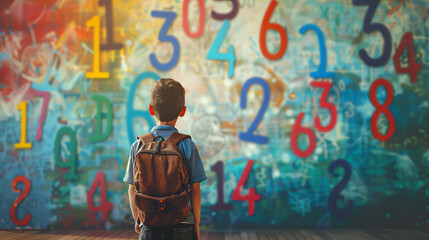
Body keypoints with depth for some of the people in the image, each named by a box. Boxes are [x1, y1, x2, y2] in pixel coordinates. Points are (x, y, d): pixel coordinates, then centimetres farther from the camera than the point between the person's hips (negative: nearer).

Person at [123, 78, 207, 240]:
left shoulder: (138, 146, -1)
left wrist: (137, 220, 18)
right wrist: (196, 223, 8)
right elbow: (195, 189, -3)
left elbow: (132, 190, 4)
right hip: (182, 225, -1)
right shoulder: (187, 145, -6)